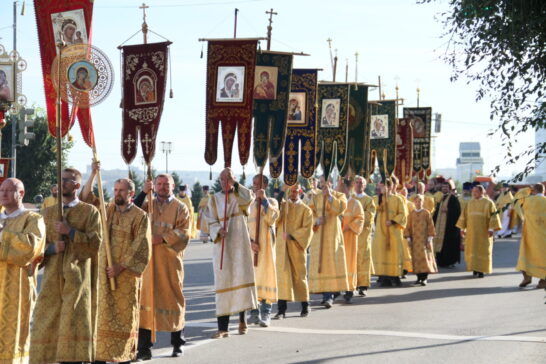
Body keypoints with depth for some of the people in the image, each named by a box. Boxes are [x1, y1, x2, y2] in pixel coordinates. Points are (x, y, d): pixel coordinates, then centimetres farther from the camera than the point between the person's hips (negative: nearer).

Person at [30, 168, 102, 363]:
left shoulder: (90, 212, 4)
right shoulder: (49, 212, 16)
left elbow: (96, 243, -5)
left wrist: (70, 232, -13)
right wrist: (52, 247, -8)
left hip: (77, 277, -4)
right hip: (52, 276, 4)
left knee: (75, 323, -8)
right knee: (47, 323, 0)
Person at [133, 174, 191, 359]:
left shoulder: (180, 208, 5)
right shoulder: (147, 205, 14)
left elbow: (184, 232, -6)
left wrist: (163, 238, -18)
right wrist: (143, 193, -11)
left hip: (170, 260, -2)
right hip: (148, 259, 2)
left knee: (172, 298, 3)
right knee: (146, 298, -2)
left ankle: (177, 343, 16)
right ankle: (144, 347, 0)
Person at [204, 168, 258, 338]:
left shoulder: (240, 196, 7)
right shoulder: (214, 199, 9)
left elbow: (249, 199, -16)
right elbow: (211, 221, 3)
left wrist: (235, 184, -15)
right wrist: (218, 231, -17)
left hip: (239, 243, 0)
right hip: (222, 245, 0)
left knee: (241, 277, -4)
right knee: (223, 280, -5)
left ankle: (242, 319, 16)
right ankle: (223, 327, -7)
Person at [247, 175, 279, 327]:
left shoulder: (271, 202, 4)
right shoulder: (250, 204, 14)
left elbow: (272, 218, -16)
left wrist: (264, 199, -16)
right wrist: (249, 241, -10)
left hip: (265, 247, -3)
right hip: (251, 247, 3)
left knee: (265, 276, -7)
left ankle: (266, 314, -6)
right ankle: (255, 312, 8)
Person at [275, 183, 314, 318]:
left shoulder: (305, 210, 2)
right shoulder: (282, 205, 10)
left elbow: (307, 229, -6)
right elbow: (275, 220, -4)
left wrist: (292, 236, -16)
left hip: (297, 246, -1)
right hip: (282, 246, 1)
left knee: (299, 275, 7)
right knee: (283, 274, -8)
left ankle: (305, 306, 23)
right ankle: (282, 309, -11)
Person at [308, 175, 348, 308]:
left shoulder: (339, 196, 7)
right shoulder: (315, 198, 13)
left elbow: (341, 208, -13)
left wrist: (330, 196, -14)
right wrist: (316, 220, -16)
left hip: (333, 235, -3)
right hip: (318, 236, 3)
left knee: (332, 262, -11)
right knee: (320, 263, 1)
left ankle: (329, 295, -15)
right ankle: (326, 294, 11)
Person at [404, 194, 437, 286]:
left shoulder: (426, 213, 1)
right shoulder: (411, 214, 8)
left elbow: (430, 226, 1)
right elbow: (408, 227, 9)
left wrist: (430, 238, -6)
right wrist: (408, 238, 0)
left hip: (424, 239, -2)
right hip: (415, 240, 2)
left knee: (425, 257, -9)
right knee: (416, 258, 2)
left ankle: (424, 278, -9)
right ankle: (419, 277, 11)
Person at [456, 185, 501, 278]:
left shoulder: (488, 203, -3)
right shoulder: (470, 203, 10)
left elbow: (493, 216, -8)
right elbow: (464, 215, 13)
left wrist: (491, 228, -16)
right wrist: (462, 228, 9)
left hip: (483, 231, -4)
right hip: (472, 231, 4)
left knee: (482, 250, -2)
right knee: (472, 249, 4)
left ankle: (481, 270, 1)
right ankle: (475, 269, 14)